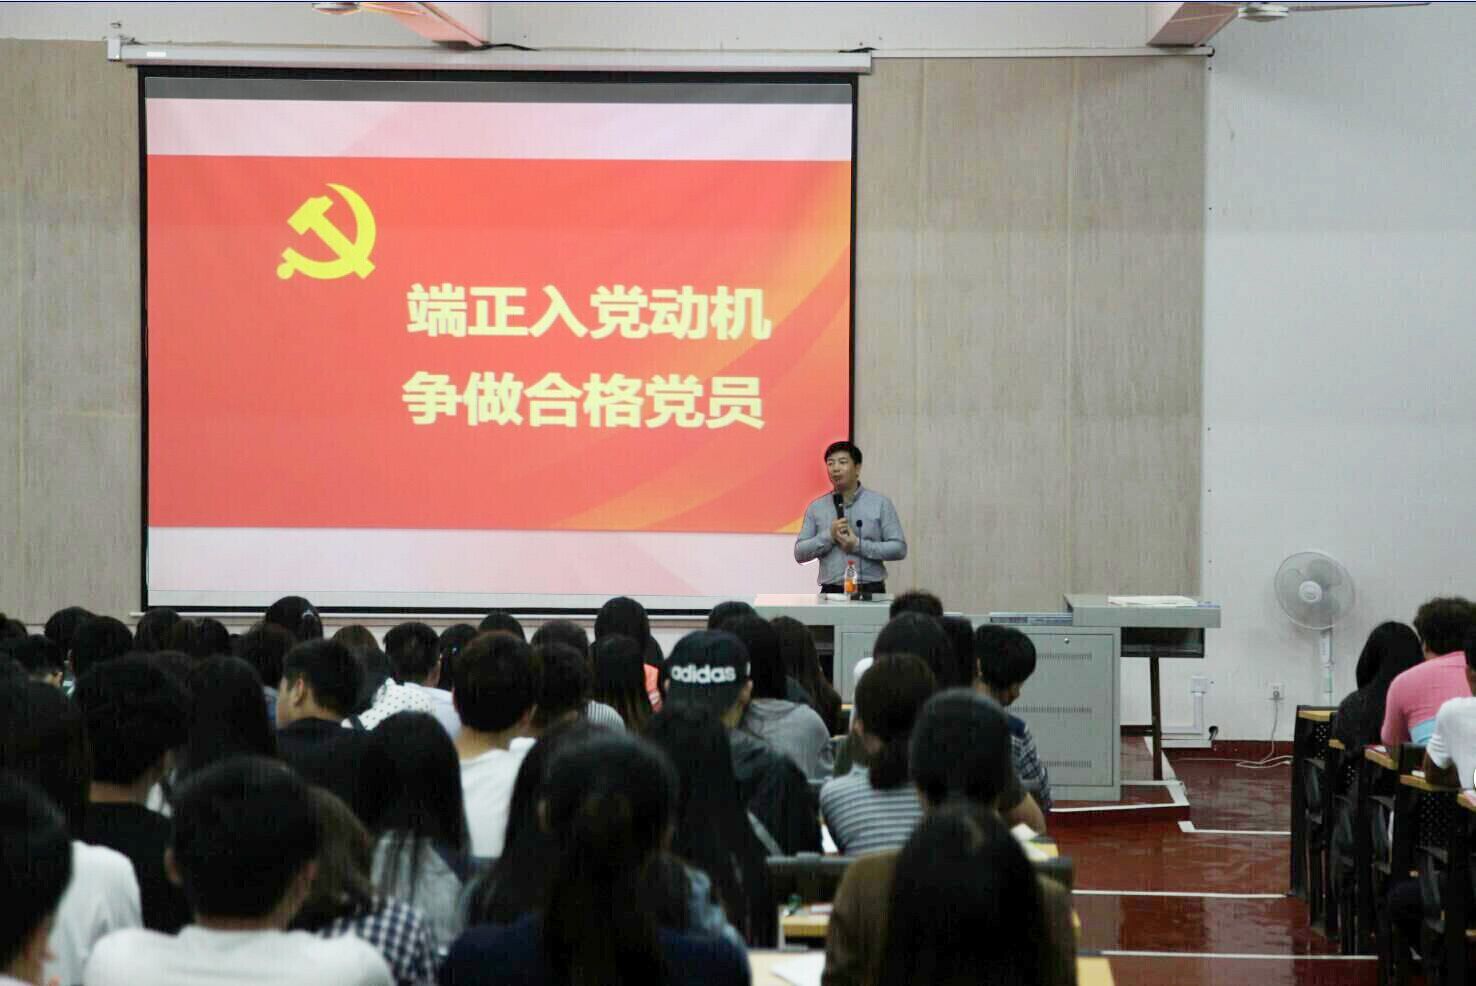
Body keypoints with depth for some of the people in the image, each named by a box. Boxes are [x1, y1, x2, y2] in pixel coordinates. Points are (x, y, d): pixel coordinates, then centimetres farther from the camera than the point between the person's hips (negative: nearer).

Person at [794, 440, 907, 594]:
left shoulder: (880, 504, 5)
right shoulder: (816, 507, 11)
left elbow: (899, 549, -1)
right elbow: (799, 553, 8)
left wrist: (858, 545, -10)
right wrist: (829, 535, -7)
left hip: (870, 592, -1)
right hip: (831, 592, 1)